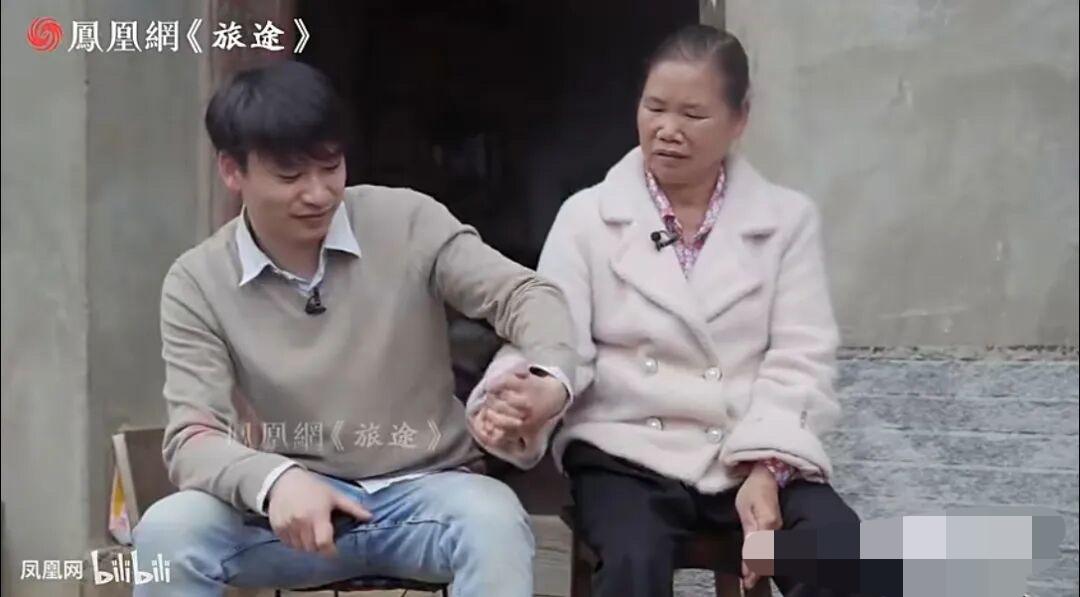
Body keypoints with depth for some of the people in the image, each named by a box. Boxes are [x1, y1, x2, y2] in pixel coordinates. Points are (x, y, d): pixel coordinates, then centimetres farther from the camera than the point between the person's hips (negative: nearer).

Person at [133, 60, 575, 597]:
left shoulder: (409, 221, -5)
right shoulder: (197, 284, -5)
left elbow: (522, 294, -7)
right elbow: (193, 439, -12)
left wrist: (552, 378, -32)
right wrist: (275, 480, -36)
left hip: (420, 490, 0)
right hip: (292, 502, 1)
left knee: (496, 524, -34)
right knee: (165, 533, -27)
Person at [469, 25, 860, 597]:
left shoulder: (788, 218, 9)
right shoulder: (587, 216, 6)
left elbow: (799, 358, 1)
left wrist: (765, 467, -15)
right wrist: (509, 401, -28)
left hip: (756, 458, 1)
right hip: (628, 454, -1)